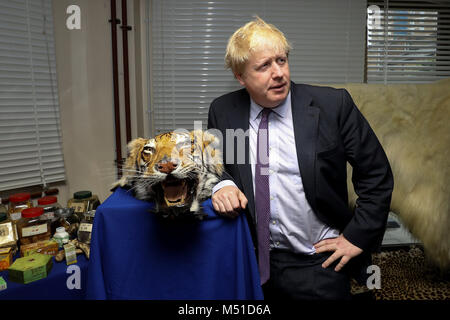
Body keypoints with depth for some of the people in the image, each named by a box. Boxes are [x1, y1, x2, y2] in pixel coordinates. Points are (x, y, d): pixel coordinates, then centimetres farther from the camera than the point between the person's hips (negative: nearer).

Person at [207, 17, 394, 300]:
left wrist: (357, 237, -8)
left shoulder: (333, 105, -12)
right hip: (252, 259, 3)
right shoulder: (222, 111, -4)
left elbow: (377, 176, -5)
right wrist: (221, 183, -14)